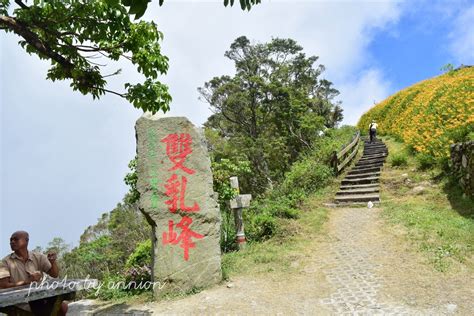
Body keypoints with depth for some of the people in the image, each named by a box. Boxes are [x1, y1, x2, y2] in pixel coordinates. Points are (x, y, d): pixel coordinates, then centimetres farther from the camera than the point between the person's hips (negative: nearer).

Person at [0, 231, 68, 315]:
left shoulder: (38, 257, 3)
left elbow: (54, 274, -1)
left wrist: (53, 262, -22)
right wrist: (27, 281, -22)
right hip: (18, 302, -3)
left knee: (62, 306, -18)